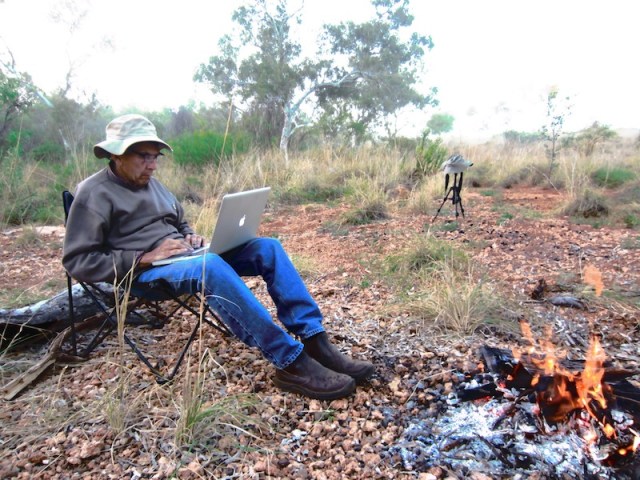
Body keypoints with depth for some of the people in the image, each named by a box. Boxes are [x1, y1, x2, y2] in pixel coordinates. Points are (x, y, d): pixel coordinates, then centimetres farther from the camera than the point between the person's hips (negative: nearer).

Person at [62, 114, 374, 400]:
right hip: (141, 271, -7)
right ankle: (291, 362, -37)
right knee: (211, 266, -41)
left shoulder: (151, 183, 18)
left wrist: (191, 238, 4)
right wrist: (144, 258, -18)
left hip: (183, 257, 8)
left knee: (268, 247, -12)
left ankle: (314, 341, -20)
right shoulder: (94, 193, -4)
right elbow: (77, 262, -10)